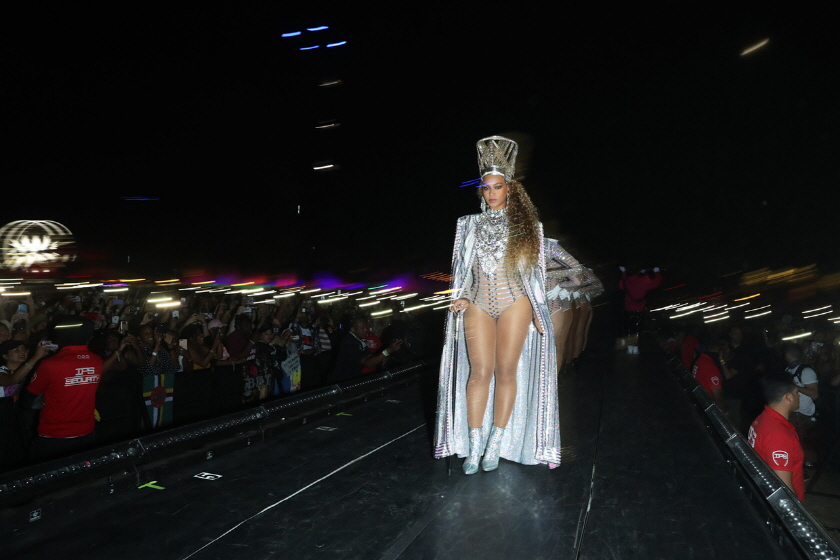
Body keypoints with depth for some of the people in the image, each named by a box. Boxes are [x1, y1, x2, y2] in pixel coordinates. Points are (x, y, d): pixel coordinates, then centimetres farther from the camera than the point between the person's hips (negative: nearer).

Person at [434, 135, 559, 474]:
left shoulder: (526, 226, 9)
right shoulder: (470, 225, 13)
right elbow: (462, 268, 15)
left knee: (506, 370, -2)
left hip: (515, 303, -1)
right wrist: (461, 297, 0)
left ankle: (496, 443, 7)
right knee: (480, 371, -6)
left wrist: (539, 311, 5)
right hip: (478, 305, 1)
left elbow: (535, 270, 9)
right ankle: (474, 445, 1)